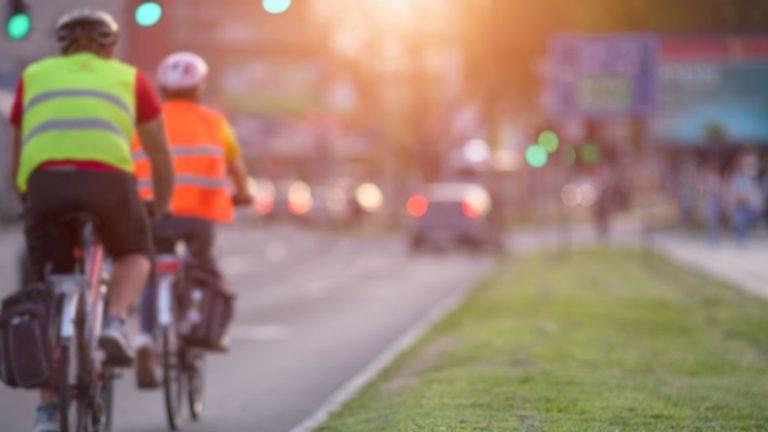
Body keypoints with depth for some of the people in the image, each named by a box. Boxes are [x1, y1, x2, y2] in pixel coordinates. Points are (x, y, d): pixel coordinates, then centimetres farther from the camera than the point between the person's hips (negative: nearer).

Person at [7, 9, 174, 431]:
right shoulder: (129, 78, 25)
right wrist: (162, 209, 44)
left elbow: (17, 155, 31)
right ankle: (114, 323, 0)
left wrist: (24, 202, 44)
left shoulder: (34, 76, 29)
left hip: (44, 180, 1)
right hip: (108, 179, -1)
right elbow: (160, 153, 30)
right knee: (134, 254, 28)